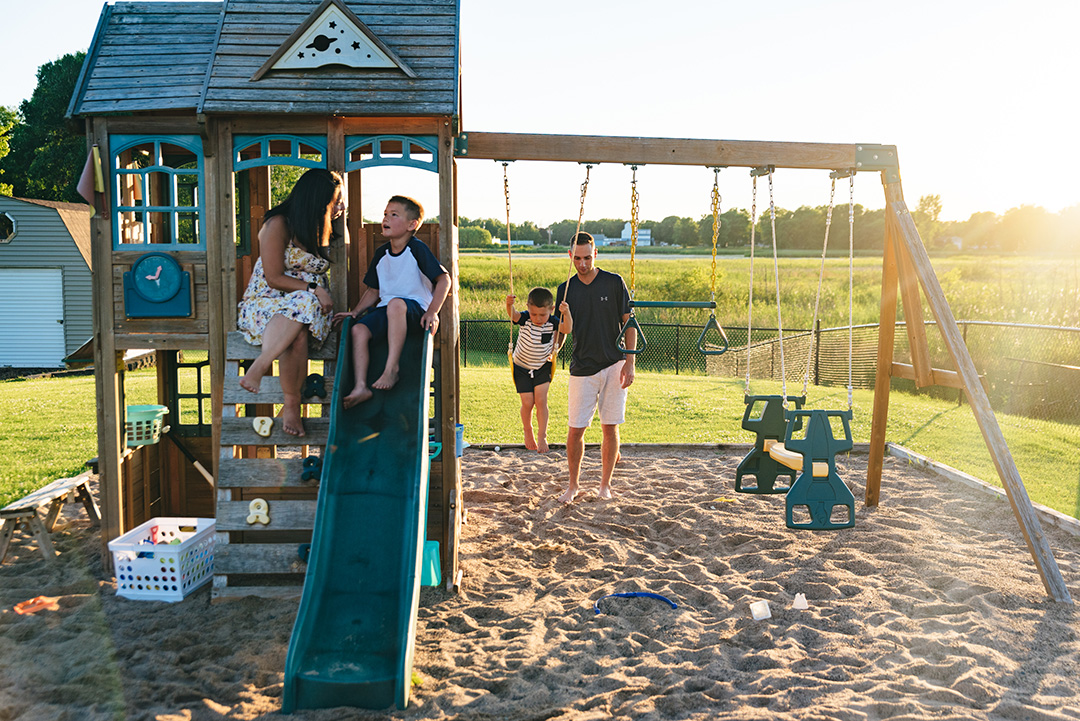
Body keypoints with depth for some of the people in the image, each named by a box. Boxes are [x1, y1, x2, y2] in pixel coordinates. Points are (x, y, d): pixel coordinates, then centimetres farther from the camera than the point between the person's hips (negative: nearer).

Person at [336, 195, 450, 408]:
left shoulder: (417, 249, -5)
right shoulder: (381, 253, 14)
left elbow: (444, 279, -10)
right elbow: (374, 290, 21)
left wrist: (432, 312, -20)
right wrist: (355, 312, 8)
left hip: (416, 309, -6)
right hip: (386, 310, 6)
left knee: (396, 303, -40)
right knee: (359, 329, -21)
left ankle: (392, 368, -33)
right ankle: (361, 386, -24)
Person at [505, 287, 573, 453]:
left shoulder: (553, 322, -16)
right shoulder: (525, 319, -18)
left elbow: (567, 329, -33)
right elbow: (512, 315, -37)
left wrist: (566, 313, -50)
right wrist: (509, 305, -59)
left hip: (542, 367, 1)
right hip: (522, 367, 0)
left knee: (541, 400, -9)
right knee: (527, 402, -3)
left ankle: (542, 436, 2)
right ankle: (528, 432, 24)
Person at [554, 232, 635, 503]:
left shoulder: (614, 282, -1)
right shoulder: (566, 289, 4)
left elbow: (629, 324, 0)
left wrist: (630, 363, -6)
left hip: (614, 364, -1)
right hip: (582, 367, 1)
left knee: (610, 427, 4)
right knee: (575, 429, 1)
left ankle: (605, 484, 18)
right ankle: (573, 485, 19)